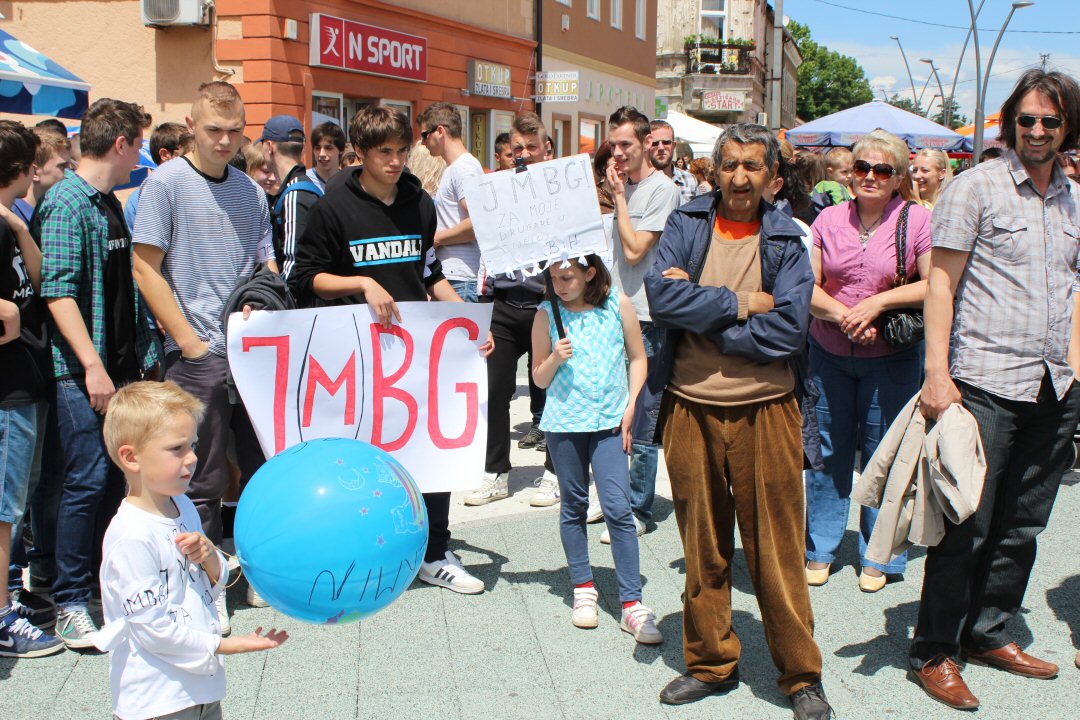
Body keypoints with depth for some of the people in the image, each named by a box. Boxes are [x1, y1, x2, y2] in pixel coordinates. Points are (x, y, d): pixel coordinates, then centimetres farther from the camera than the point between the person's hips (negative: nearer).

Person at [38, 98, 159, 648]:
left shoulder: (111, 204, 16)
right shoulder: (66, 203, -11)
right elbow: (58, 291, -18)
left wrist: (140, 356, 18)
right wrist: (92, 366, -23)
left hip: (120, 366, 8)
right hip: (81, 372, -8)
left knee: (115, 478, 12)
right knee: (87, 480, -7)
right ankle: (70, 603, 3)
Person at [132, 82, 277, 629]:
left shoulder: (250, 191, 12)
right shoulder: (166, 183, -4)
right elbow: (146, 269, -8)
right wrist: (190, 342, -12)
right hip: (198, 356, -5)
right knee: (202, 481, 0)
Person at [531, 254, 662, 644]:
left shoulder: (618, 304, -1)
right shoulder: (547, 314, 0)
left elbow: (638, 358, 8)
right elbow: (539, 378, 6)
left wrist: (630, 406, -2)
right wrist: (555, 359, -14)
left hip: (609, 422, -1)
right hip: (564, 421, 1)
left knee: (618, 508, -7)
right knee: (574, 505, 11)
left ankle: (632, 604, -3)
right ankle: (583, 588, 27)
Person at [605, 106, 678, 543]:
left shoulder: (661, 188, -10)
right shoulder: (626, 186, 15)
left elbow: (634, 251, -17)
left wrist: (619, 197, -11)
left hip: (645, 319, -8)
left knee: (640, 423, -2)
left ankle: (638, 511, 8)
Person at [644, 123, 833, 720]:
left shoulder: (786, 242, 1)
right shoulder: (686, 225, 4)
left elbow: (787, 330, -11)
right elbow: (661, 295, -12)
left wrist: (700, 312, -11)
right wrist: (742, 303, -12)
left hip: (765, 411, -1)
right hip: (691, 408, 1)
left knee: (777, 552, 5)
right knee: (703, 548, 12)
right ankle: (711, 664, 28)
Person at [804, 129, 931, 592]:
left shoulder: (917, 220, -4)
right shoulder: (830, 219, 3)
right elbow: (807, 287, 0)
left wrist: (878, 302, -16)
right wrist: (842, 315, -16)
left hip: (890, 359, -2)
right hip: (829, 354, 2)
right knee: (828, 453, 9)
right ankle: (820, 549, 22)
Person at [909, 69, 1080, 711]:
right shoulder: (976, 187, -4)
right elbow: (942, 279, -7)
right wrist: (938, 373, -14)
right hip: (986, 383, -6)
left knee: (1022, 526, 13)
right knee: (968, 525, -2)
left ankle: (989, 633, 29)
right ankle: (935, 652, 11)